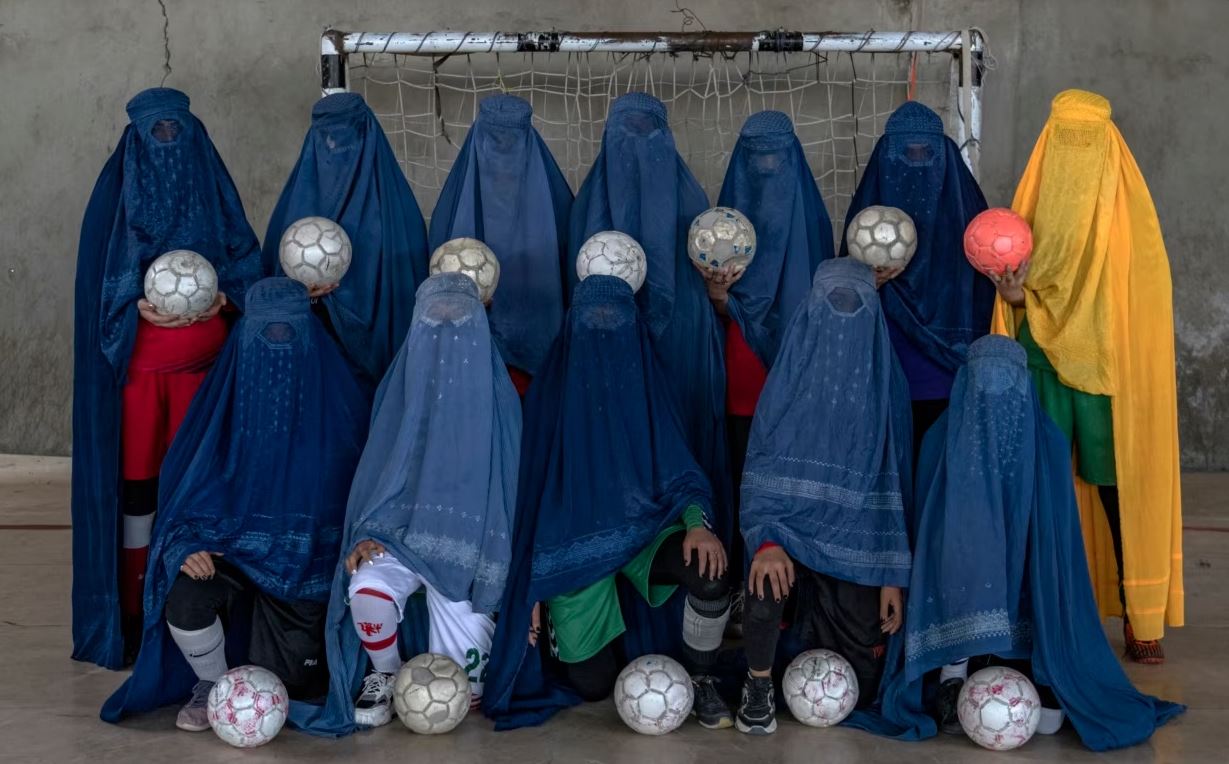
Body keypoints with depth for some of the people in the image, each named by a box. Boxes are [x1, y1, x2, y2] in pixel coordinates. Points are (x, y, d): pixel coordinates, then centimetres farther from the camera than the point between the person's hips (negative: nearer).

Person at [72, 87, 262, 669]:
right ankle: (131, 612, 8)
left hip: (201, 358, 2)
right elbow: (101, 282, -1)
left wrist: (225, 295, -12)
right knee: (137, 478, 0)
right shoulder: (118, 191, 3)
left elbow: (245, 261, 8)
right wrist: (139, 308, -18)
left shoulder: (210, 186, 9)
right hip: (137, 360, -2)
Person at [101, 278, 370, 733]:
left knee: (289, 693, -8)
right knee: (184, 603, -30)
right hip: (231, 546, 1)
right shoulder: (226, 400, -6)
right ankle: (212, 685, 3)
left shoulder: (337, 404, -8)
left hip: (306, 559, -1)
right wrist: (186, 546, -20)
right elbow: (184, 488, -2)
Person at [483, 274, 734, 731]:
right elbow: (531, 488, -1)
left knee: (709, 572, -31)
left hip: (642, 524, 1)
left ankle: (699, 678, -3)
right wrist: (532, 587, -3)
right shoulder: (551, 390, -5)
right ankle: (558, 622, 33)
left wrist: (698, 523, -25)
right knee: (593, 684, -2)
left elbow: (679, 475, -2)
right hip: (574, 543, -1)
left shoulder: (644, 386, -2)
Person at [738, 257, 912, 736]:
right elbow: (762, 469, -11)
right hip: (792, 525, -1)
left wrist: (894, 575, -6)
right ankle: (759, 686, -6)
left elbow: (895, 482, -2)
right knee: (767, 579, -36)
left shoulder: (886, 384, -5)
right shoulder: (790, 375, -7)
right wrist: (765, 540, -29)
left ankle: (822, 646, 38)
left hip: (857, 538, 1)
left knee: (860, 685, 0)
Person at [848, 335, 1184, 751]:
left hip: (955, 596, 1)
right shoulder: (1049, 443, -4)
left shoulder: (940, 439, -3)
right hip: (1029, 600, -1)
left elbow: (925, 529, 6)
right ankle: (1049, 691, 10)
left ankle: (953, 679, 9)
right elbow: (1058, 534, 2)